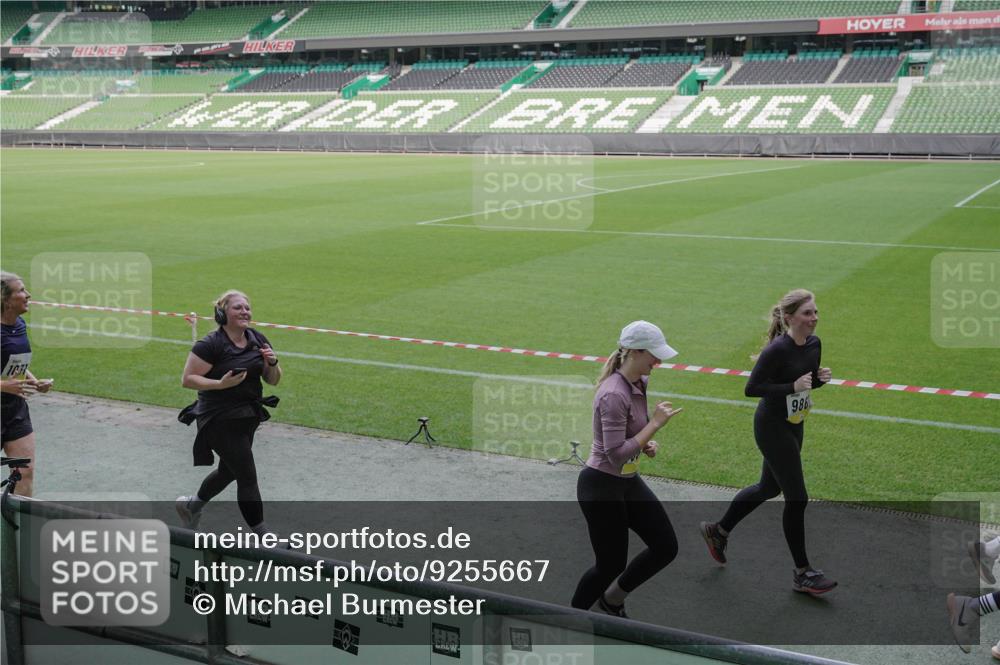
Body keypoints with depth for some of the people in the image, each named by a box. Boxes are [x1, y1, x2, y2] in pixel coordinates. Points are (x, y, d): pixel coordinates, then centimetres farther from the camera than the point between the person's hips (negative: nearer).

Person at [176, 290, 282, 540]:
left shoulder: (257, 340, 4)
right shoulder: (210, 345, -16)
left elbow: (273, 380, 7)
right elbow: (187, 379, -15)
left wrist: (273, 363, -14)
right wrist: (221, 384, -27)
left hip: (247, 419, 8)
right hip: (220, 421, -8)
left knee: (229, 471, 23)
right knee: (248, 477, -5)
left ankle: (190, 505, 47)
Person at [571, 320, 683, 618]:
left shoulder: (639, 384, 2)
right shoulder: (614, 394, -27)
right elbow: (616, 455, -28)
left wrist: (646, 443, 0)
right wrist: (655, 423, -25)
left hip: (628, 482, 9)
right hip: (601, 486, -9)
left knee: (666, 547, 10)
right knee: (611, 565, 4)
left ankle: (611, 600, 29)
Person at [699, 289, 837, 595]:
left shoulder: (814, 344, 1)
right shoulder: (778, 349, -23)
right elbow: (751, 388, -23)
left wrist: (821, 378, -7)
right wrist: (793, 386, -28)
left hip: (794, 426, 9)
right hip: (772, 428, -9)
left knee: (769, 488, 21)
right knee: (797, 498, -4)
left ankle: (718, 530, 40)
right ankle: (802, 573, 9)